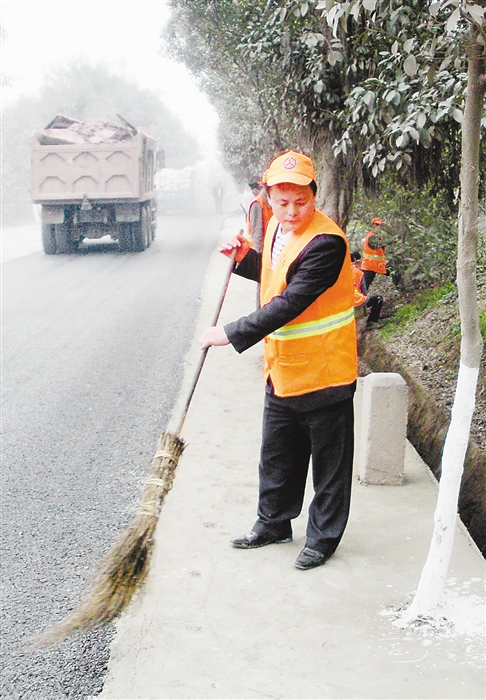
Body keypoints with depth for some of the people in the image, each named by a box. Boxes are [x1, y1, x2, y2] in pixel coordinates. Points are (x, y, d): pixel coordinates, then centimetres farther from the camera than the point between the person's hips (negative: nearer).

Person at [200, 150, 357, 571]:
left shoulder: (326, 243, -24)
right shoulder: (278, 227, 5)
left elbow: (289, 304, -29)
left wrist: (232, 333, -28)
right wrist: (245, 258, 4)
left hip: (324, 372, -9)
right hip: (282, 370, 9)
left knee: (329, 460, 8)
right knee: (277, 455, 21)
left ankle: (324, 537, 24)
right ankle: (274, 523, 38)